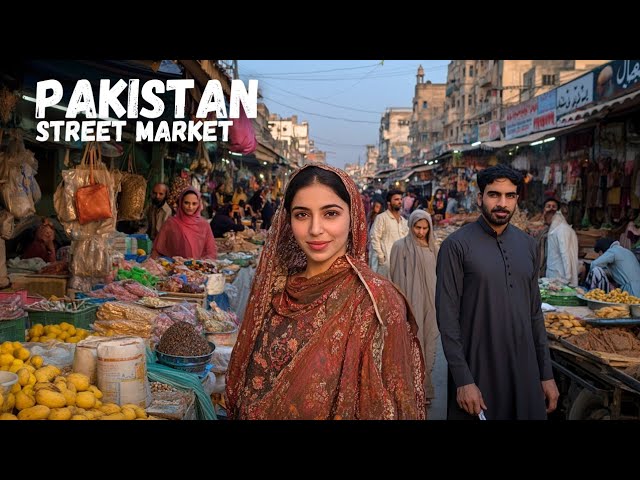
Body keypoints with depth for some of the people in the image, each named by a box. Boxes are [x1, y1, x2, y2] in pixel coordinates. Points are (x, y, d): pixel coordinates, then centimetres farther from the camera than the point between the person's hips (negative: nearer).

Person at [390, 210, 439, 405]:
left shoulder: (432, 247, 10)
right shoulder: (401, 247, -7)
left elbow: (437, 276, 16)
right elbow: (398, 278, -8)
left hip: (430, 303, 5)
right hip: (411, 303, -5)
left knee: (427, 342, 11)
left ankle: (424, 389, 23)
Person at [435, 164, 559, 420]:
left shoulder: (528, 245, 7)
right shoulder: (456, 245, -10)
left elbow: (535, 313, 11)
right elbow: (447, 317, -12)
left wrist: (547, 373, 9)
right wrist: (463, 380, -15)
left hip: (525, 371, 5)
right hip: (476, 371, -5)